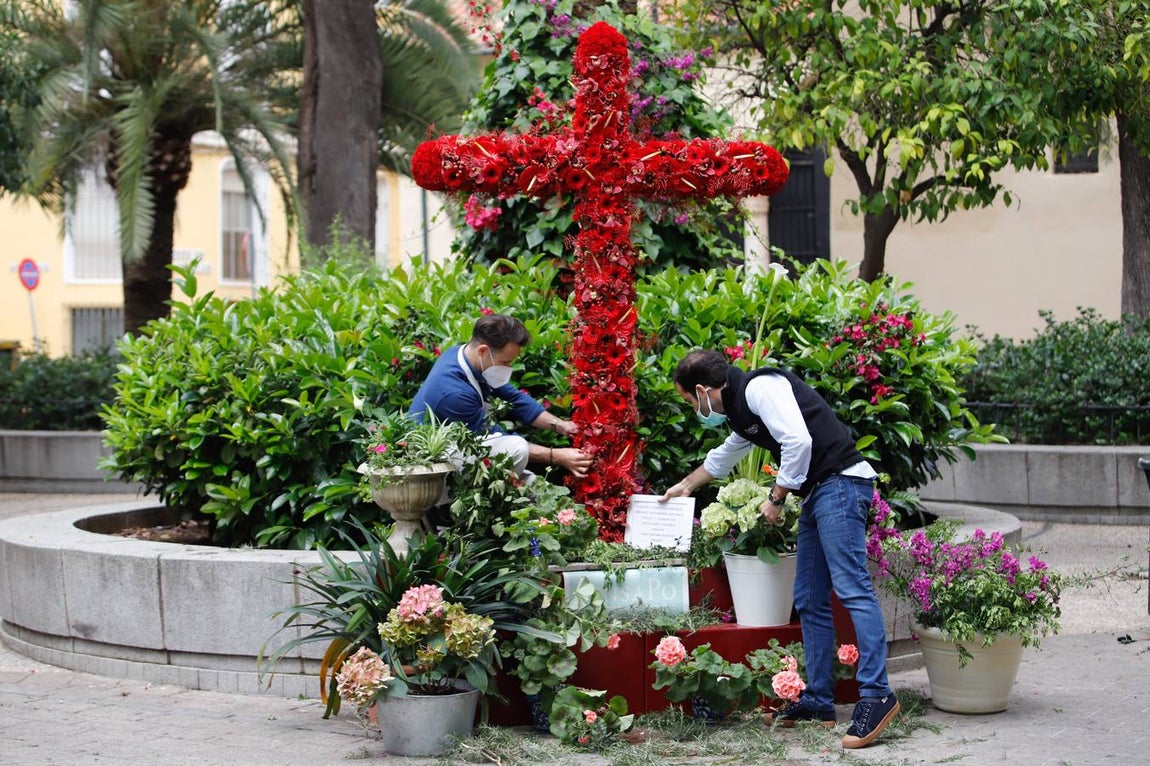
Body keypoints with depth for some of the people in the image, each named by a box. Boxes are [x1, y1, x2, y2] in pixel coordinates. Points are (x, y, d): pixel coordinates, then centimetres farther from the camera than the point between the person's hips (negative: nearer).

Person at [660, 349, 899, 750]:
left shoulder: (759, 388, -9)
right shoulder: (740, 409, 22)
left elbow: (798, 441, -21)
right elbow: (721, 458, 42)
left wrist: (776, 498, -10)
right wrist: (685, 486, 55)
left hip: (840, 483, -11)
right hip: (816, 493, 11)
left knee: (852, 588, -17)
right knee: (809, 601, 9)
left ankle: (876, 695, -22)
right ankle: (818, 700, 13)